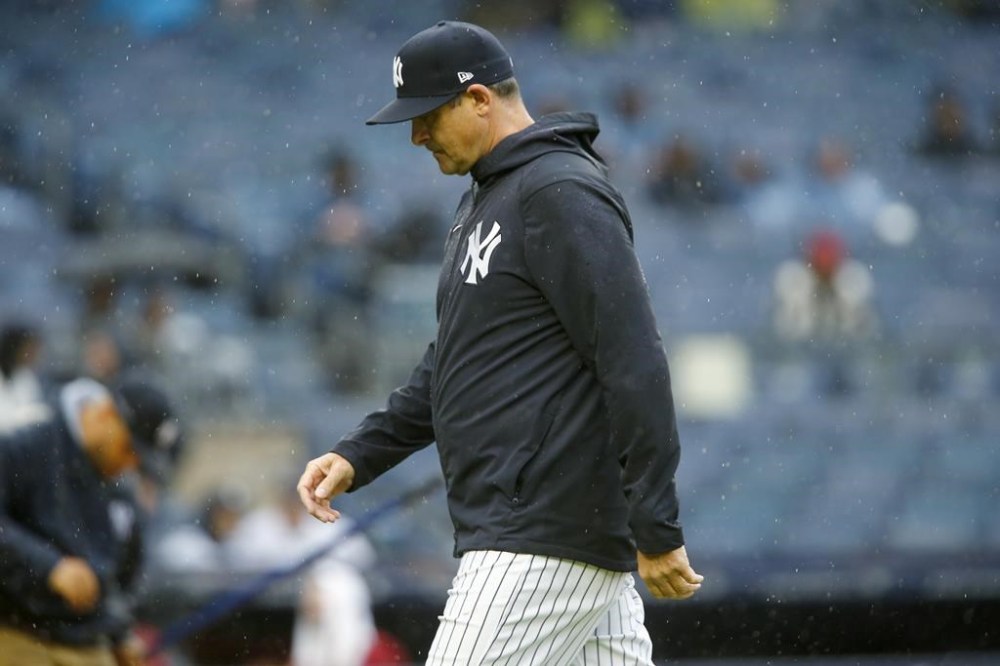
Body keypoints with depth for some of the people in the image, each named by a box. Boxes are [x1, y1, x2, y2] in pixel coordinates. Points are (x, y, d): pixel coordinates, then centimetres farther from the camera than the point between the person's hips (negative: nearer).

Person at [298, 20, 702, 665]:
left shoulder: (562, 194, -12)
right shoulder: (485, 201, 20)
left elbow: (637, 366, -18)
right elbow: (448, 368, 27)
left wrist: (655, 531, -21)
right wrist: (359, 455, 15)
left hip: (545, 538, -10)